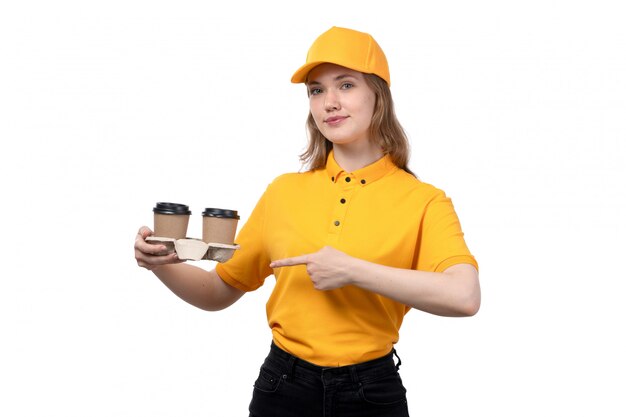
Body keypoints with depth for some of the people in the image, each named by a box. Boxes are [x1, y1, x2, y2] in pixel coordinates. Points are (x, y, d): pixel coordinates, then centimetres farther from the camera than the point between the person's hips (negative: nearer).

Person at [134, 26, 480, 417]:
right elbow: (220, 291, 10)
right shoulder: (283, 191, 4)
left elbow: (465, 296, -24)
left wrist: (352, 271, -25)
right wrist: (163, 264, -8)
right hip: (283, 385, 2)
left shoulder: (423, 201, -6)